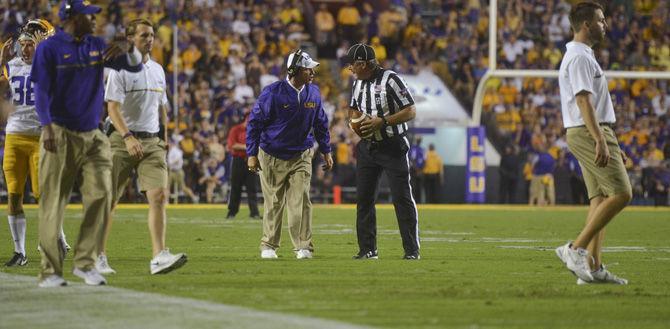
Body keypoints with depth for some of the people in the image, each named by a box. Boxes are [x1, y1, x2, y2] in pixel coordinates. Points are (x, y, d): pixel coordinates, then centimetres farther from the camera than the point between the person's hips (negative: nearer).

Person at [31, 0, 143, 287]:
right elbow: (41, 90, -9)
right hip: (61, 135, -5)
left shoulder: (97, 46, 12)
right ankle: (50, 271, 0)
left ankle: (85, 262, 4)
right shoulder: (49, 48, -3)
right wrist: (47, 127, -22)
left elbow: (135, 67, 12)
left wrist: (127, 50, -11)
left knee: (100, 196, -5)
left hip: (93, 136, 5)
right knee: (54, 203, -3)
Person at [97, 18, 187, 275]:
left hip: (152, 141, 5)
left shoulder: (157, 70, 14)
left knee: (158, 195, -12)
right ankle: (98, 256, 11)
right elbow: (113, 107, -15)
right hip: (123, 140, -5)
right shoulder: (121, 69, -6)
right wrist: (128, 136, -26)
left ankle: (159, 257, -20)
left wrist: (164, 138, 18)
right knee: (110, 199, 0)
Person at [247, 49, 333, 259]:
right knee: (273, 203, 4)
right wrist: (252, 154, -9)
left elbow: (321, 123, 15)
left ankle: (303, 246, -3)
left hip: (301, 156, 3)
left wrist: (326, 151, 14)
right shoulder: (273, 92, -14)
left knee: (301, 201, -5)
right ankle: (268, 246, 15)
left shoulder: (313, 92, 1)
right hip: (272, 156, -3)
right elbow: (254, 122, -8)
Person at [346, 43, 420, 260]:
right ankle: (367, 249, 13)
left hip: (393, 147, -7)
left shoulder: (390, 80, -13)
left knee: (402, 198, -5)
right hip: (367, 147, 7)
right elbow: (353, 109, 25)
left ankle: (412, 250, -1)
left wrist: (382, 121, -21)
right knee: (364, 198, 6)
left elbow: (411, 112, -14)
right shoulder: (358, 84, 9)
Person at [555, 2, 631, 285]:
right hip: (589, 133, -10)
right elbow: (584, 101, -22)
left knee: (600, 200, 7)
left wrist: (609, 144, 24)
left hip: (591, 135, 10)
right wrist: (600, 141, -28)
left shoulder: (582, 57, 20)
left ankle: (593, 268, 4)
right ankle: (576, 249, -14)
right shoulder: (579, 58, -13)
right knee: (621, 194, -13)